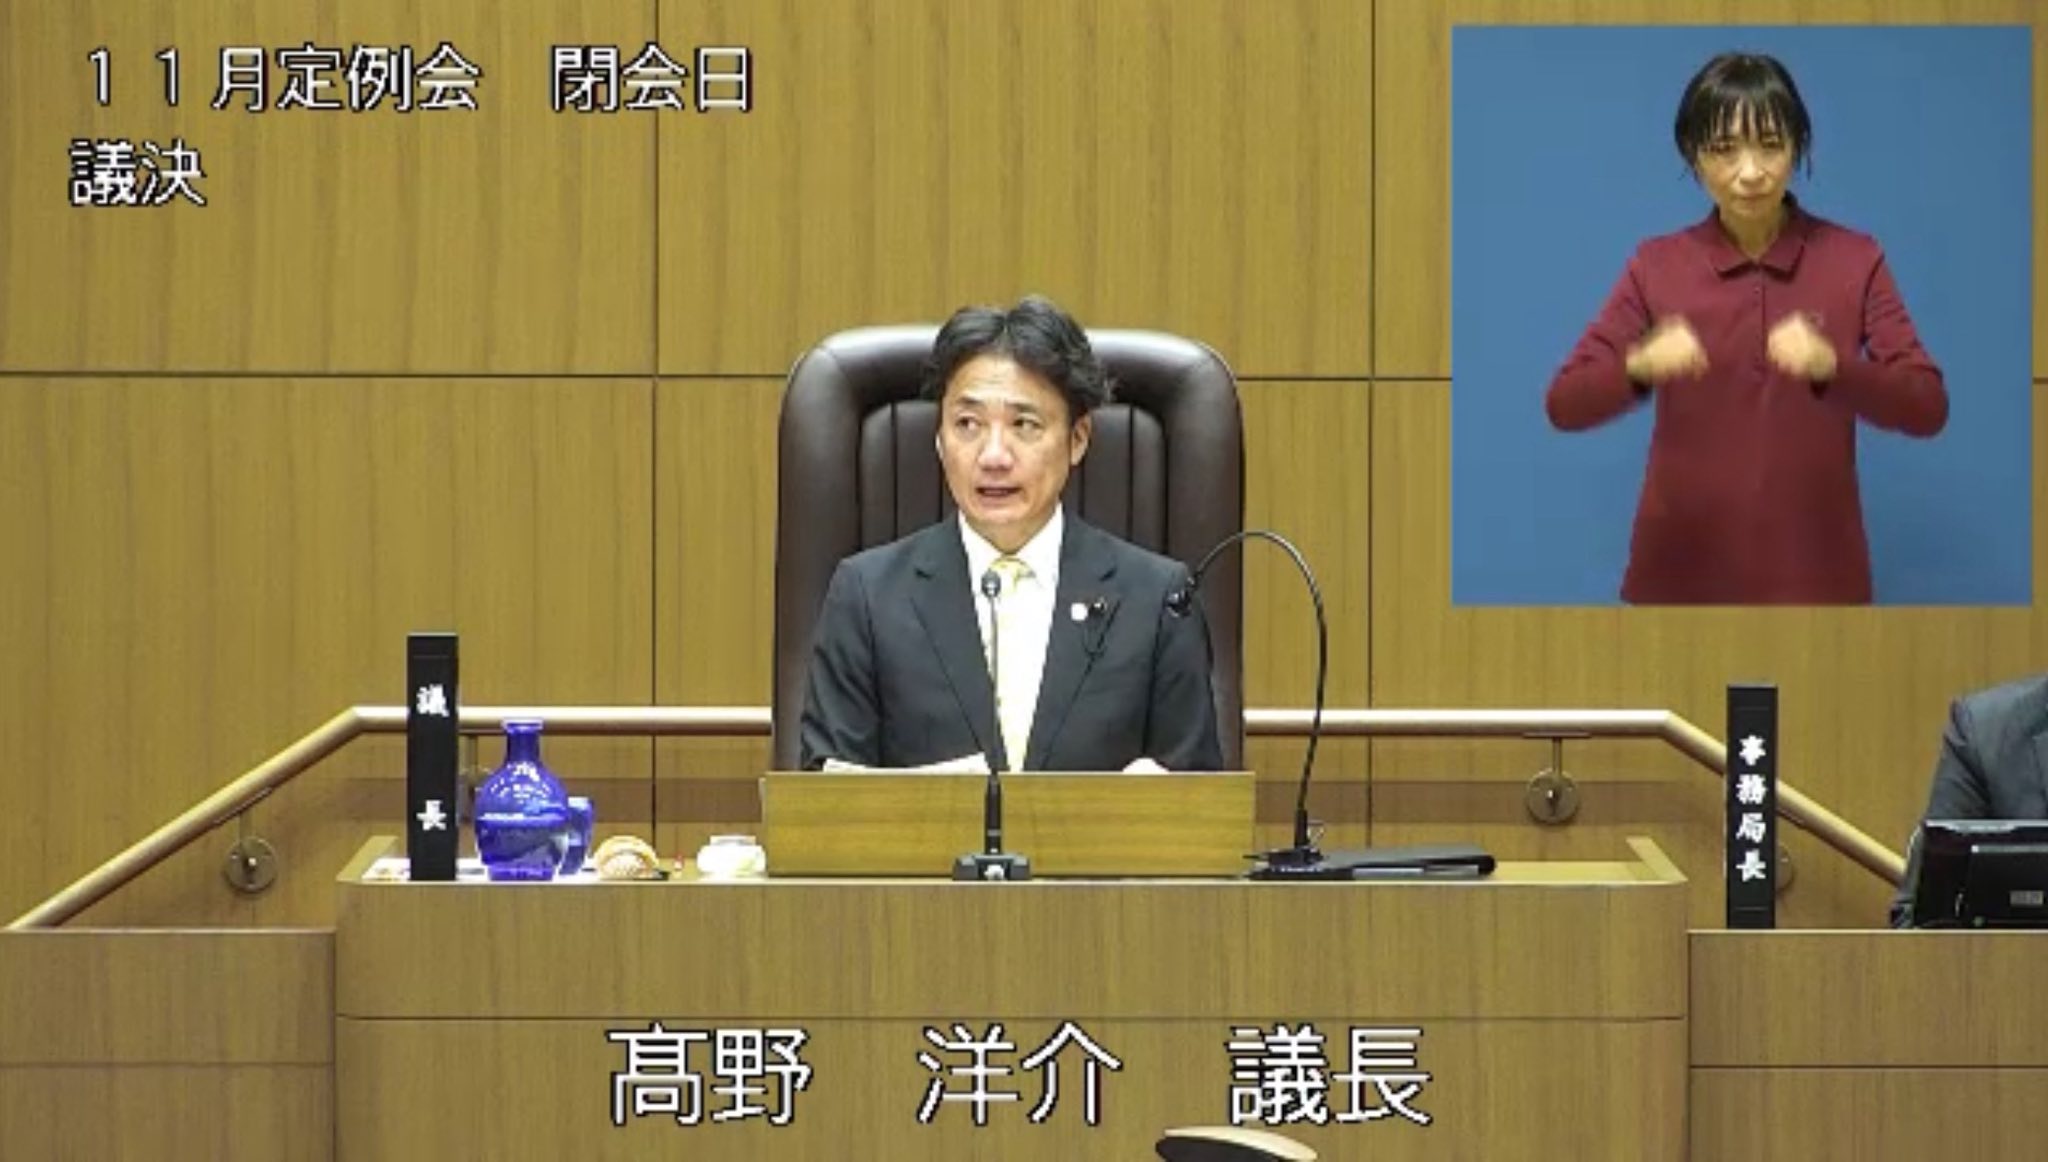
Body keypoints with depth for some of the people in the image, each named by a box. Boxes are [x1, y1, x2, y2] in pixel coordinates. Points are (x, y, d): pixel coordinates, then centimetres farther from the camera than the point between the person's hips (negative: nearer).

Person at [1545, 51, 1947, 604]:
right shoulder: (1657, 267, 2)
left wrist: (1832, 367, -30)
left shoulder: (1854, 261, 0)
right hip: (1683, 578, 1)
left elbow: (1927, 408, -10)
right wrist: (1640, 367, -28)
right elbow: (1565, 405, -6)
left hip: (1812, 580, 0)